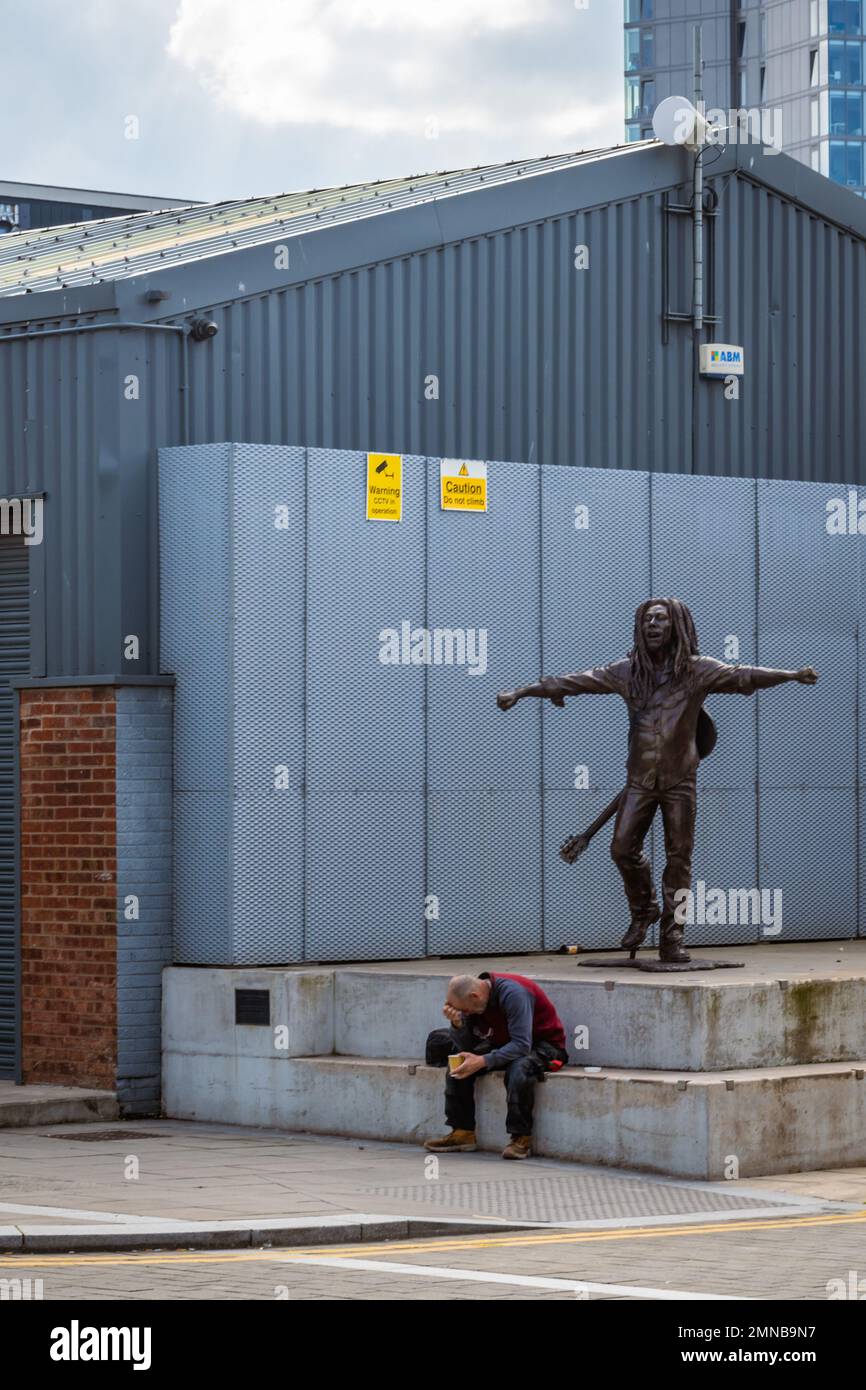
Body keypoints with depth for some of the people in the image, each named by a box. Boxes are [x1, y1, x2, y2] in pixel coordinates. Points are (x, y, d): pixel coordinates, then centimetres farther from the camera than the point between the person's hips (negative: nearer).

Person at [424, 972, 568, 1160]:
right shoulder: (471, 999, -5)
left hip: (545, 1044, -8)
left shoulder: (513, 994, -29)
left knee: (519, 1068, -37)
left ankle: (521, 1139, -26)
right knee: (458, 1063, -3)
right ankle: (463, 1133, -1)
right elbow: (466, 1047, -3)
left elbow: (522, 1045, -34)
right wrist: (457, 1023, -22)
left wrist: (482, 1061, -37)